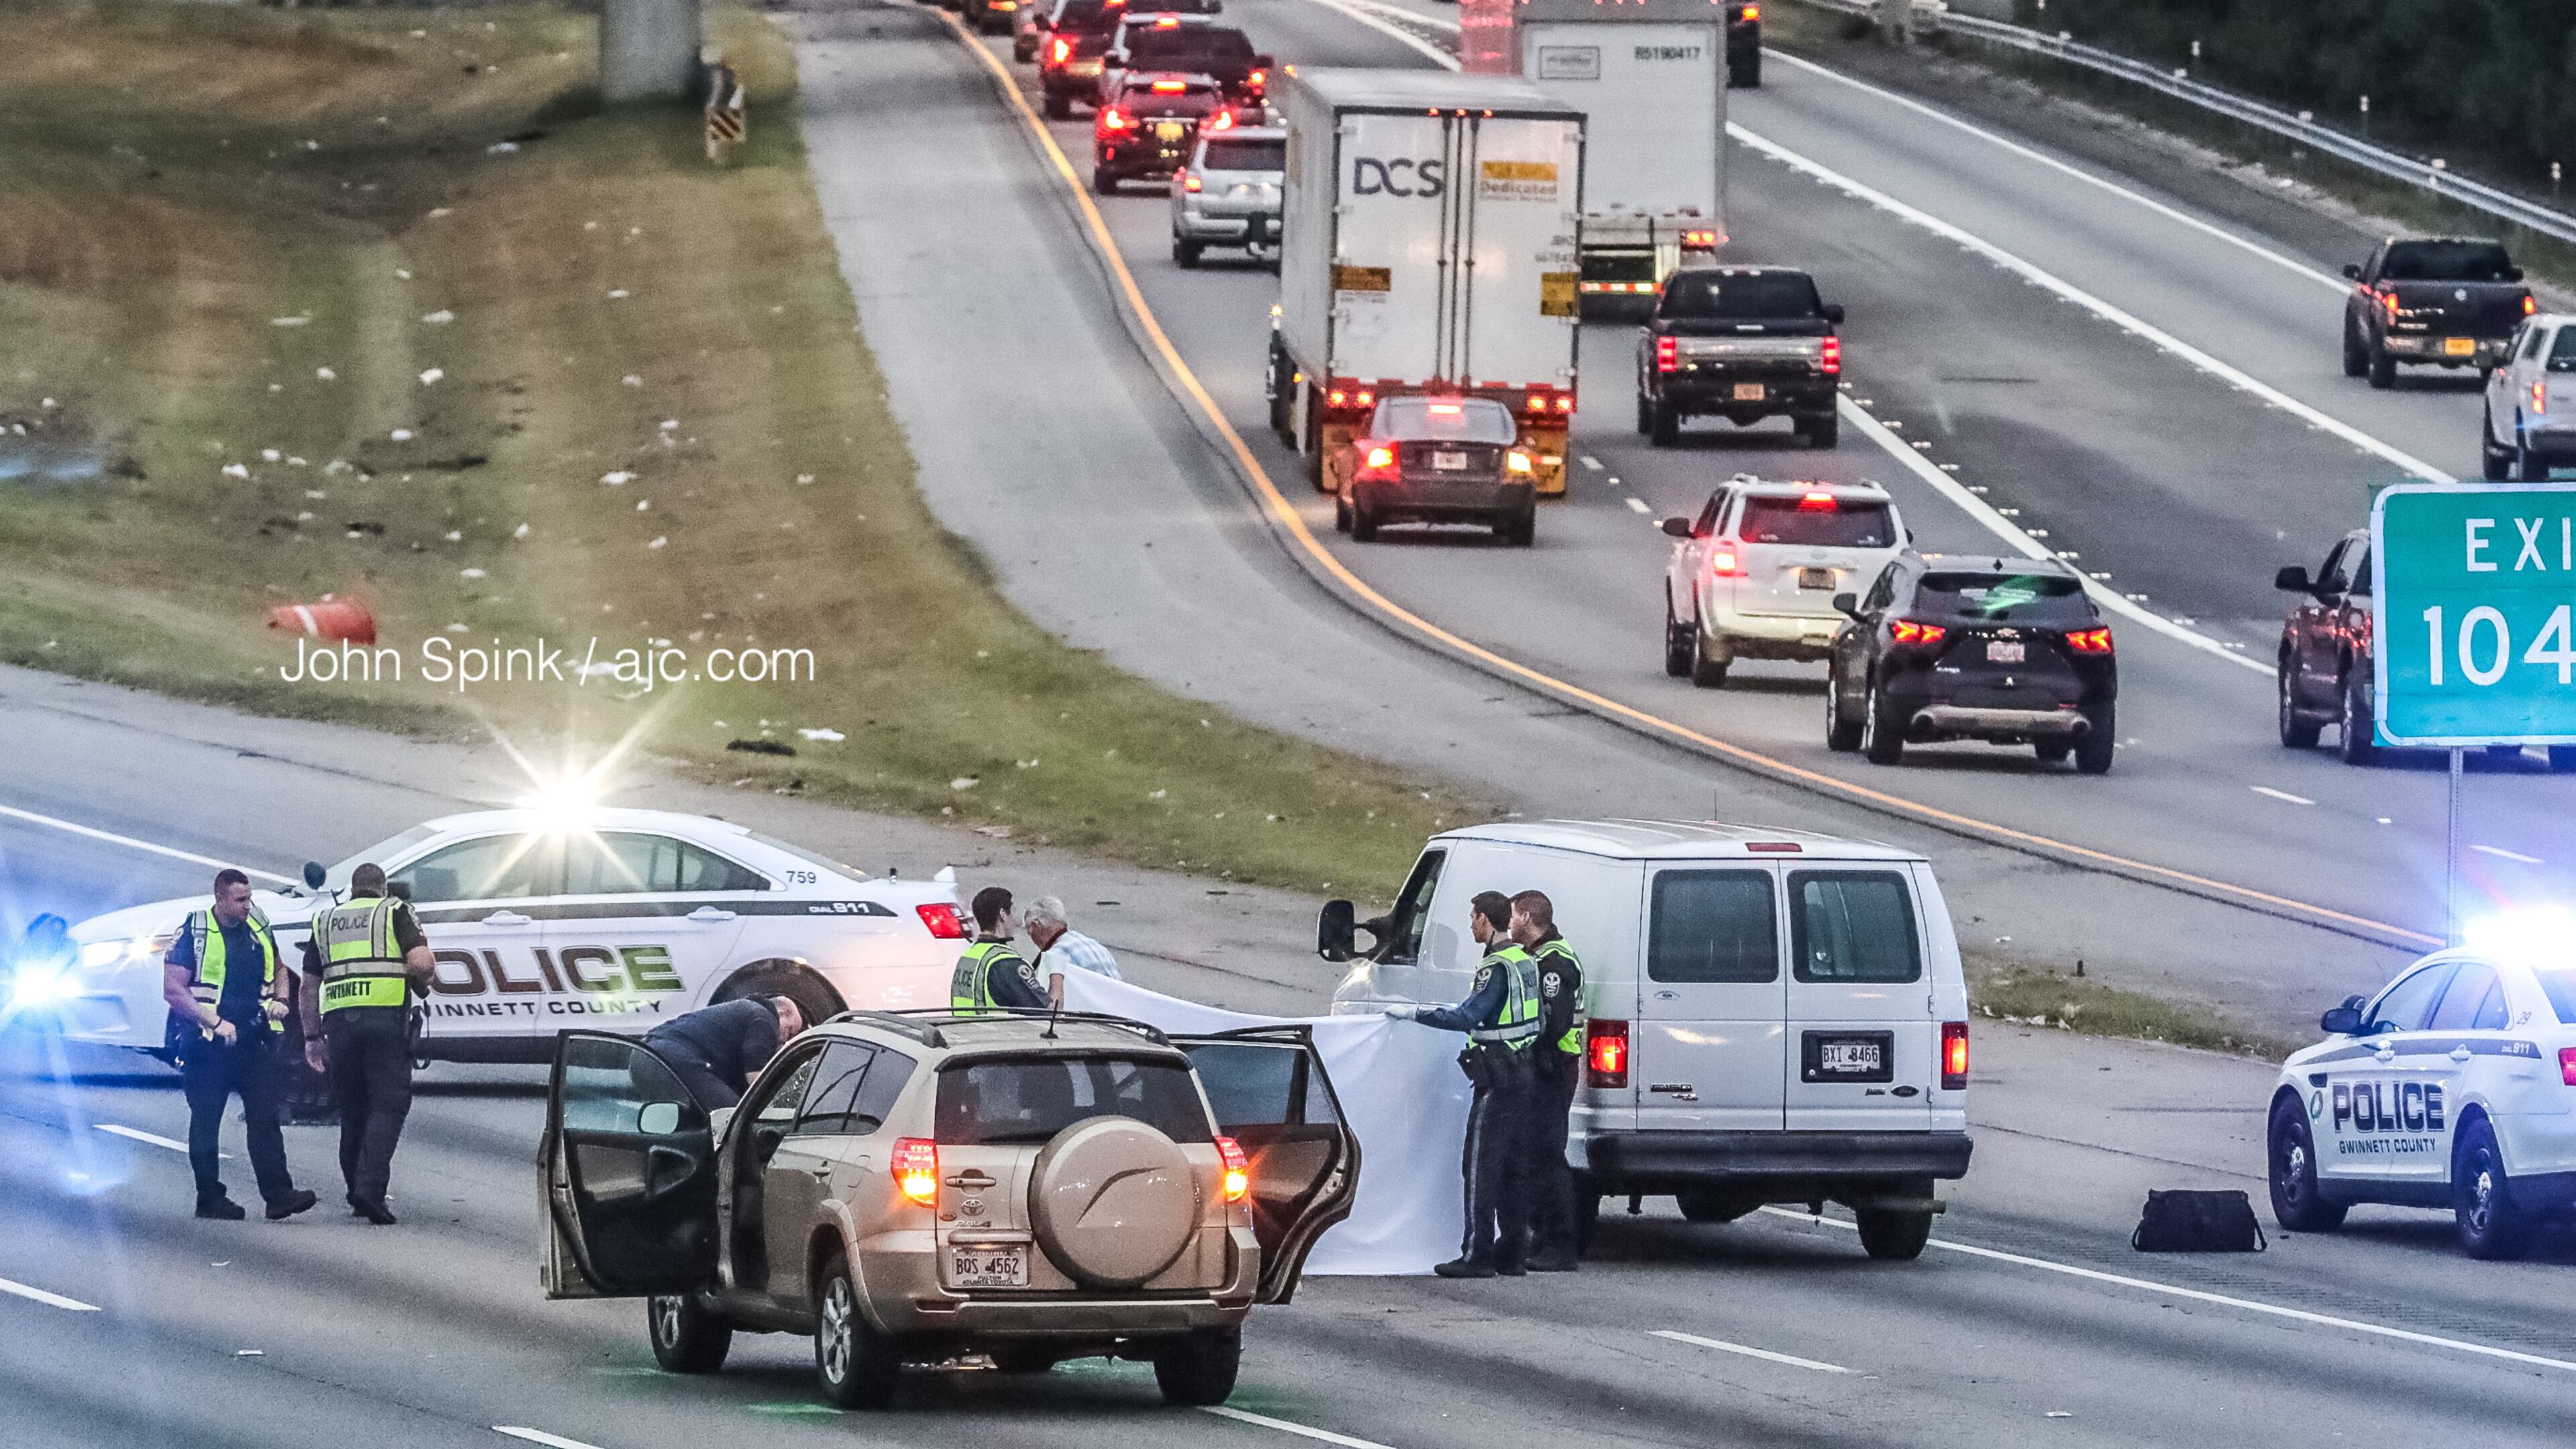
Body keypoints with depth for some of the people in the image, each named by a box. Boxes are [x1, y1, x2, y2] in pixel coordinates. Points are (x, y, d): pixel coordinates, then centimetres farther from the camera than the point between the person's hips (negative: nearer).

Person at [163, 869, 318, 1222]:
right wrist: (215, 1022, -16)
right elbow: (173, 989, -10)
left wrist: (280, 999, 7)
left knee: (265, 1117, -4)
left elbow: (278, 970, 29)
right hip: (207, 1044, -4)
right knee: (206, 1122, 3)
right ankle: (210, 1199, 10)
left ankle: (278, 1194, -9)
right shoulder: (194, 933, -5)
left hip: (253, 1041, 4)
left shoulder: (258, 931, 11)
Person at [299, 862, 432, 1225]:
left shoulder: (326, 920, 20)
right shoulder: (395, 912, 7)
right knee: (388, 1106, -5)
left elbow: (309, 984, 19)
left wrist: (312, 1036, 24)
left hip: (338, 1019, 4)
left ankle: (357, 1197, 16)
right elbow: (422, 962, -8)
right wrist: (422, 979, 15)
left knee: (352, 1110, 13)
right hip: (385, 1016, -4)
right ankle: (370, 1188, -21)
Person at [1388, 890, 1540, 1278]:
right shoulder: (1524, 961, 12)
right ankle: (1512, 1254, 14)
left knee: (1481, 1165, -7)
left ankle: (1477, 1255, -8)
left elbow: (1467, 1017, -24)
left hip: (1498, 1083, -10)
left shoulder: (1498, 967, -17)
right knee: (1511, 1168, 12)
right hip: (1523, 1078, 10)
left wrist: (1412, 1013, -20)